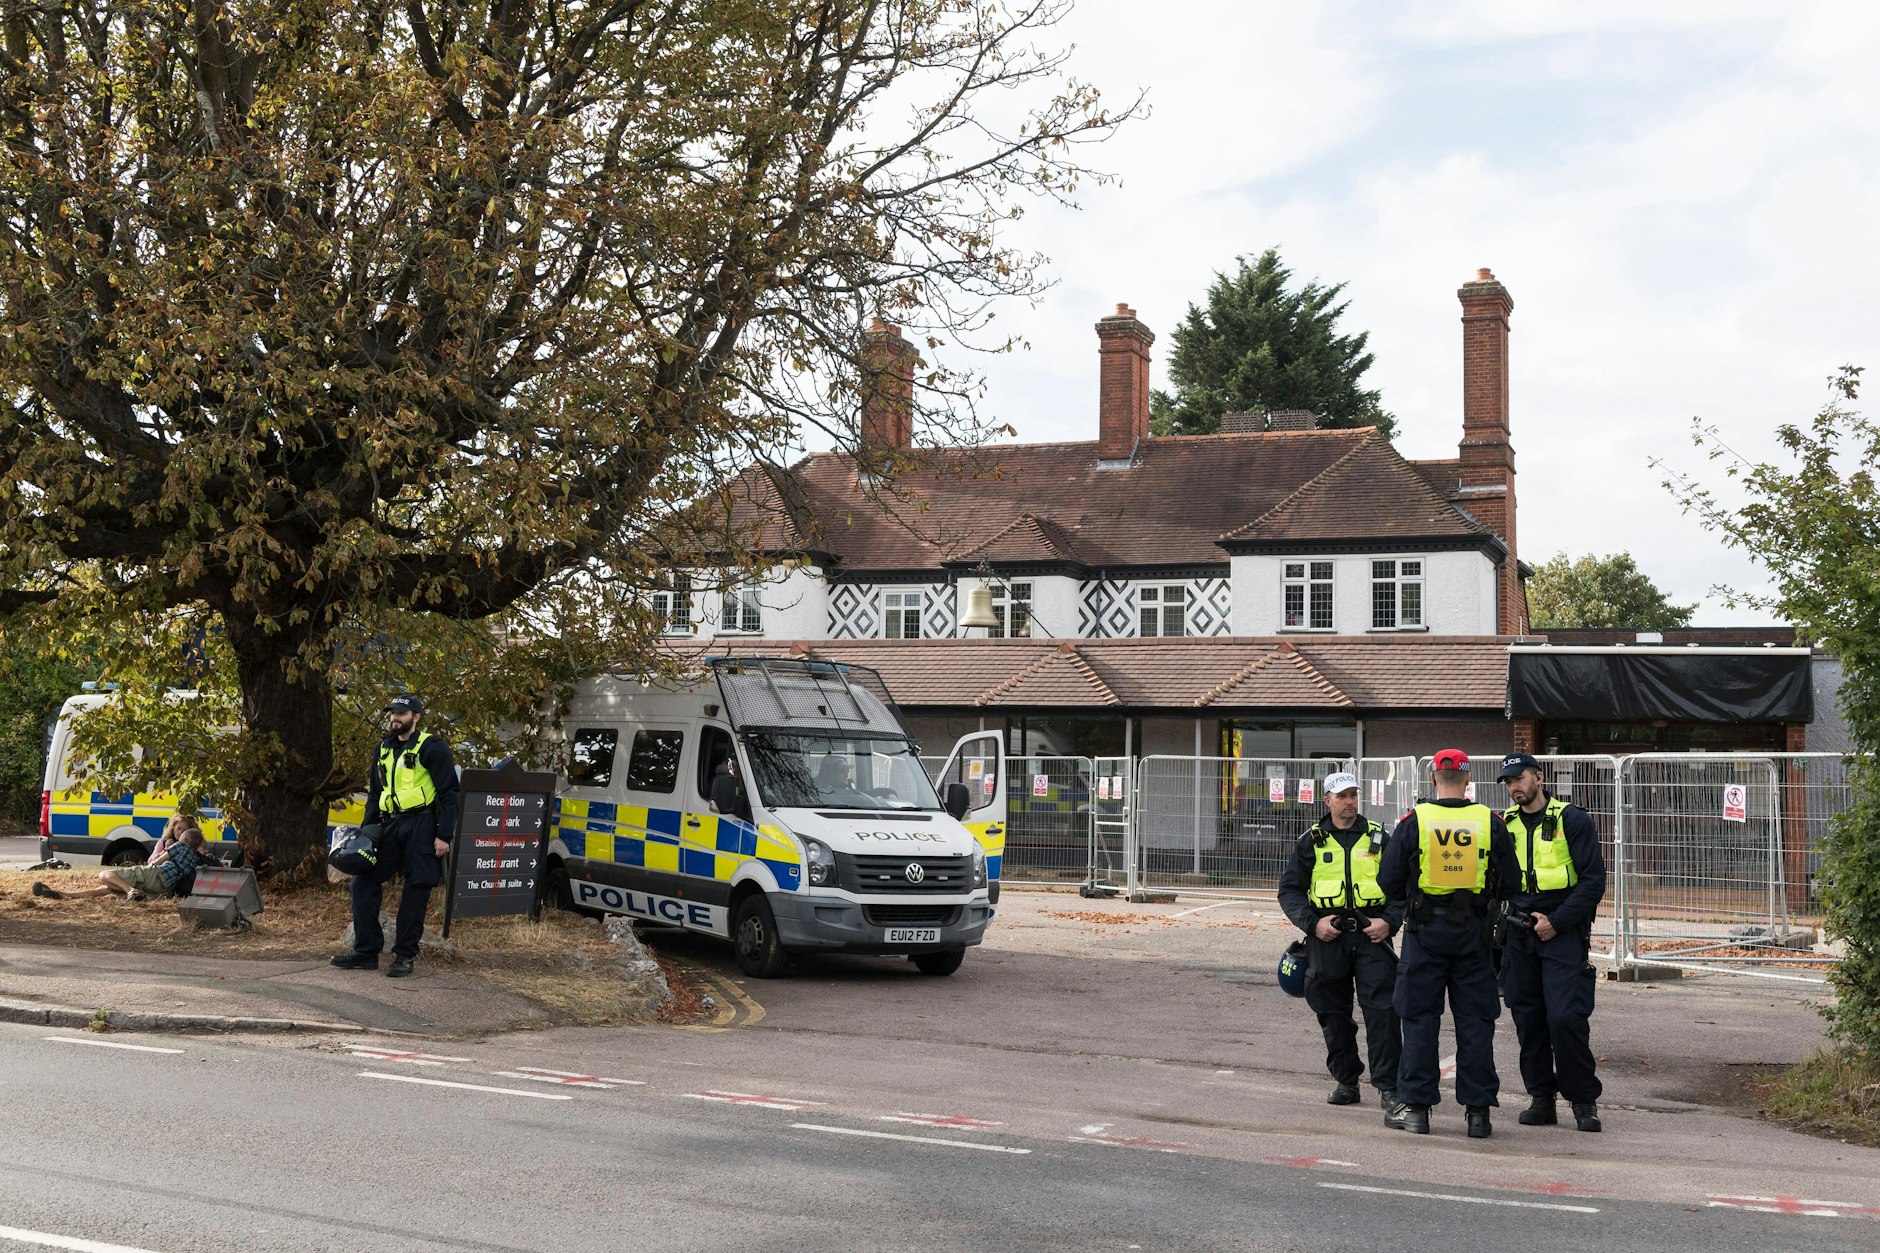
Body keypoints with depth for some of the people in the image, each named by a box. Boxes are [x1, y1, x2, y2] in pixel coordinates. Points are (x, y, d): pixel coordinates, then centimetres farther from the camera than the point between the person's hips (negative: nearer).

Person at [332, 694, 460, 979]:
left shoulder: (431, 747, -5)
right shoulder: (384, 748, 16)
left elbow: (448, 793, -8)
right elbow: (375, 793, 24)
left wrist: (444, 835, -14)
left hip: (421, 827, -7)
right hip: (391, 826, 7)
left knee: (416, 889, -2)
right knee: (363, 882, 1)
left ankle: (404, 956, 6)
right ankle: (366, 952, 8)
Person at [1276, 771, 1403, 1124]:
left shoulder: (1378, 838, 8)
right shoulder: (1312, 841, 8)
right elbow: (1289, 889, 9)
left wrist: (1390, 921, -4)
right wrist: (1312, 922, -5)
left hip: (1372, 935, -1)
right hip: (1328, 937, 1)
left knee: (1382, 1011, -11)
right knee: (1333, 1014, 7)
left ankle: (1388, 1088, -10)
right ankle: (1346, 1081, 22)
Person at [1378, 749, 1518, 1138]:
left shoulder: (1414, 821, -6)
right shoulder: (1490, 822, -2)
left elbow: (1388, 882, -4)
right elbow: (1509, 880, 4)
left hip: (1425, 930, -1)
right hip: (1472, 931, 1)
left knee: (1420, 1018, 7)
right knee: (1475, 1021, 7)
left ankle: (1417, 1108, 9)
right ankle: (1478, 1112, 8)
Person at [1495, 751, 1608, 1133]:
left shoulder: (1572, 819, -2)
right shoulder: (1505, 824, 11)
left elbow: (1594, 879, -6)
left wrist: (1557, 921, -12)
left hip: (1563, 932, -5)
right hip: (1519, 933, 5)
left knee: (1566, 1017, -12)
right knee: (1528, 1018, 5)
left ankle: (1584, 1100, 2)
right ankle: (1542, 1098, 16)